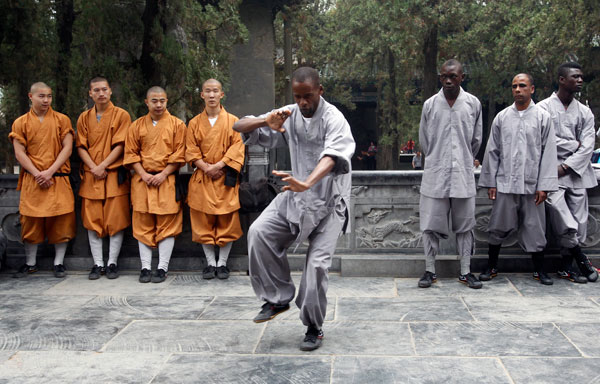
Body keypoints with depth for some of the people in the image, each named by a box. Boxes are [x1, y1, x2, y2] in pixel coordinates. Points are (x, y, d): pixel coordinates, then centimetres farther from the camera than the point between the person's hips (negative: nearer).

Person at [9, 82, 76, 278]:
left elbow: (67, 148, -2)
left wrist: (50, 171, -12)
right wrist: (37, 174, -12)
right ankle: (30, 263, 16)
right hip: (31, 180, 0)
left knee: (61, 221, 0)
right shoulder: (20, 123, 7)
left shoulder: (62, 120, 6)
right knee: (31, 221, 3)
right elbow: (19, 153, 1)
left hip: (58, 179, 0)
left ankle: (59, 263, 10)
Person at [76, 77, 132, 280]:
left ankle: (112, 263, 5)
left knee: (115, 220, -3)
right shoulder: (84, 118, 12)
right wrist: (93, 168, -8)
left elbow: (120, 145, -6)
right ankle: (97, 264, 10)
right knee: (92, 221, 3)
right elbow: (81, 146, 7)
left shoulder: (121, 115, 1)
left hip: (115, 175, -3)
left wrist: (103, 166, -13)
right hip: (90, 176, 3)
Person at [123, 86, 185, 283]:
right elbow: (131, 153, 7)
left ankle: (163, 267, 4)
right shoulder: (137, 126, 10)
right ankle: (145, 267, 8)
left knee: (167, 224, -2)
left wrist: (163, 174, -10)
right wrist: (143, 174, -7)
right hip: (142, 181, 2)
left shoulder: (177, 125, 4)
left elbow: (179, 154, -1)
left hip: (167, 180, -2)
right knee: (143, 225, 3)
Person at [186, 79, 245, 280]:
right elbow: (191, 150, 4)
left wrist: (218, 165, -14)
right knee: (204, 222, 2)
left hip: (226, 179, -1)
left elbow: (237, 147, -4)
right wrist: (206, 168, -11)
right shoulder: (194, 123, 8)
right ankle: (210, 263, 13)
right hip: (202, 179, 1)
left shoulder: (233, 121, 4)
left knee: (227, 221, -1)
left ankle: (222, 263, 10)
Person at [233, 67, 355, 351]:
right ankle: (278, 298, -1)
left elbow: (331, 157, -35)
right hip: (296, 198, 5)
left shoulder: (333, 119, -15)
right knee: (259, 232, -16)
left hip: (329, 202, -4)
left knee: (317, 262, -9)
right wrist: (266, 121, -22)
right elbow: (239, 128, 0)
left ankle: (314, 328, 10)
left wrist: (306, 183, -55)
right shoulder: (288, 115, 1)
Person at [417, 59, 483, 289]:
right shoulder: (430, 104, 2)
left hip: (463, 174, 0)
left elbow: (476, 139, 13)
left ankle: (466, 272, 14)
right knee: (431, 224, 1)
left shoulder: (473, 104, 3)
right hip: (435, 174, 0)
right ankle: (430, 270, 12)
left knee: (465, 225, 5)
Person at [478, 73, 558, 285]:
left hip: (532, 184, -1)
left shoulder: (543, 117, 3)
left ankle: (539, 270, 18)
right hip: (505, 183, 1)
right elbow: (492, 151, 9)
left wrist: (544, 185, -6)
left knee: (534, 228, 5)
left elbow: (548, 152, 0)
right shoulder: (501, 117, 7)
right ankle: (492, 266, 20)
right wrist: (490, 182, 4)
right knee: (498, 227, 4)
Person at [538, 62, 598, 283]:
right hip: (551, 172, -3)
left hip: (577, 172, 4)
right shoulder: (544, 108, 4)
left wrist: (566, 166, -10)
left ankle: (566, 267, 12)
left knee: (579, 224, 0)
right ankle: (582, 260, 1)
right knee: (565, 224, -16)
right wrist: (575, 144, -2)